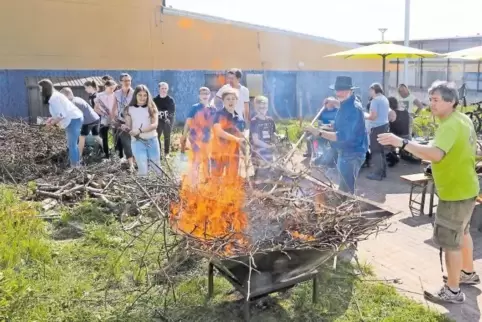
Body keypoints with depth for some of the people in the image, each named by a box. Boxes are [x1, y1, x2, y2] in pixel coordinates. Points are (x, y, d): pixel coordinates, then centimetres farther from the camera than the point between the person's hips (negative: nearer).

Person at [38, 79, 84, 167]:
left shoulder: (54, 98, -19)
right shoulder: (54, 96, 14)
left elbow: (62, 115, -22)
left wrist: (52, 123, -8)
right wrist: (52, 118, 11)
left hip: (73, 120, -11)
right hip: (73, 120, 11)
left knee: (72, 145, -6)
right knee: (72, 144, 18)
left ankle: (74, 166, 0)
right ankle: (77, 163, 26)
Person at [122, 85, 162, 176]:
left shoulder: (151, 108, 4)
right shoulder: (129, 109, 5)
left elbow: (155, 125, -9)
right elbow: (128, 127, 4)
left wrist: (140, 130, -23)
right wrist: (125, 128, -21)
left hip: (152, 140, 1)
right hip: (137, 142, -1)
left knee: (157, 168, 9)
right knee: (143, 170, -8)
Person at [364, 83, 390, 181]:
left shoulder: (375, 100, -15)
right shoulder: (385, 99, 13)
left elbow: (373, 116, -19)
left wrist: (364, 115, -3)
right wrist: (368, 115, 21)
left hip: (377, 127, -9)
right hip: (384, 125, 9)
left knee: (375, 151, -4)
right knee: (381, 150, 17)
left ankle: (377, 173, -2)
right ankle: (383, 171, 23)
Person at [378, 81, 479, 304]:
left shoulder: (451, 126, -26)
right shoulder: (463, 119, 7)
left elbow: (436, 154, -42)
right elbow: (470, 149, 19)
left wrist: (402, 143, -47)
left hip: (455, 192, -11)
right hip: (465, 187, 11)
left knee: (449, 241, 1)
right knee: (462, 232, 26)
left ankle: (452, 291, 14)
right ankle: (468, 273, 45)